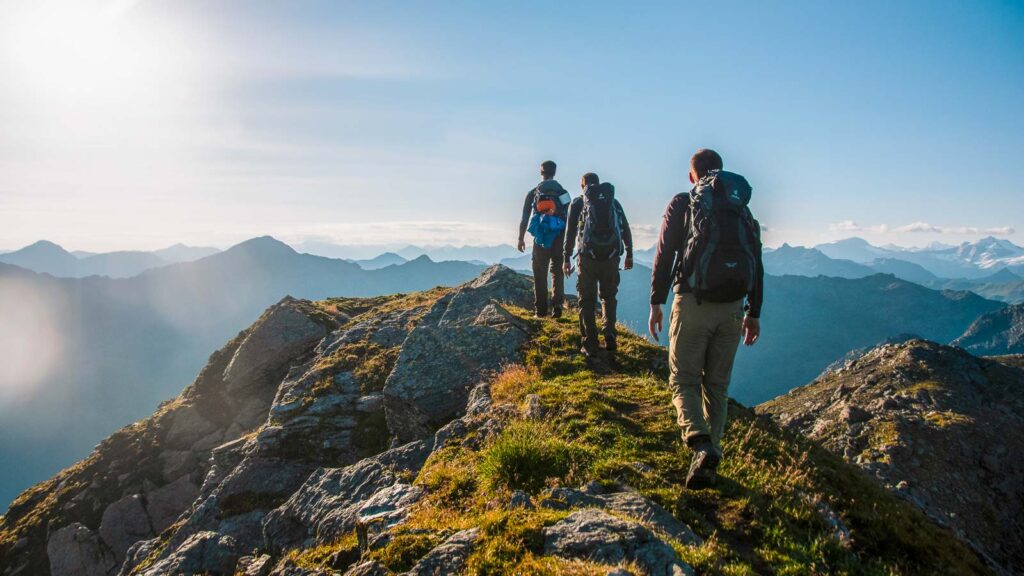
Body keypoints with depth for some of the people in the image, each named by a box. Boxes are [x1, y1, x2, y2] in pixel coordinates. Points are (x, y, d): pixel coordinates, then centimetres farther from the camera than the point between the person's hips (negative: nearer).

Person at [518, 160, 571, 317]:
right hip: (560, 238, 1)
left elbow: (525, 218, 0)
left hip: (541, 238, -1)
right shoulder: (563, 193, 6)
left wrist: (521, 238, 6)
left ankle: (540, 309, 4)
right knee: (557, 273, 9)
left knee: (540, 275, 4)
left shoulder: (533, 193, 1)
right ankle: (557, 308, 2)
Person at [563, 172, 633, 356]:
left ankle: (590, 345, 6)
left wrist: (566, 259, 6)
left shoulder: (578, 203, 6)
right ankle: (610, 340, 13)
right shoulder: (613, 201, 13)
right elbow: (626, 230, 11)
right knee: (609, 298, 18)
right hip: (612, 257, 2)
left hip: (588, 257, -2)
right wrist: (629, 255, 17)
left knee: (587, 301, 7)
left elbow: (570, 232, 2)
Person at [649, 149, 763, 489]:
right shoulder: (743, 210, 15)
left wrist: (656, 302, 1)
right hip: (732, 308, 4)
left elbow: (664, 256, -3)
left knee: (684, 380, 4)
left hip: (692, 304, -4)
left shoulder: (681, 205, 3)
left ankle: (701, 445, -19)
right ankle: (711, 460, 14)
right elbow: (757, 266, 14)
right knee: (717, 384, 13)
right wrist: (754, 313, 20)